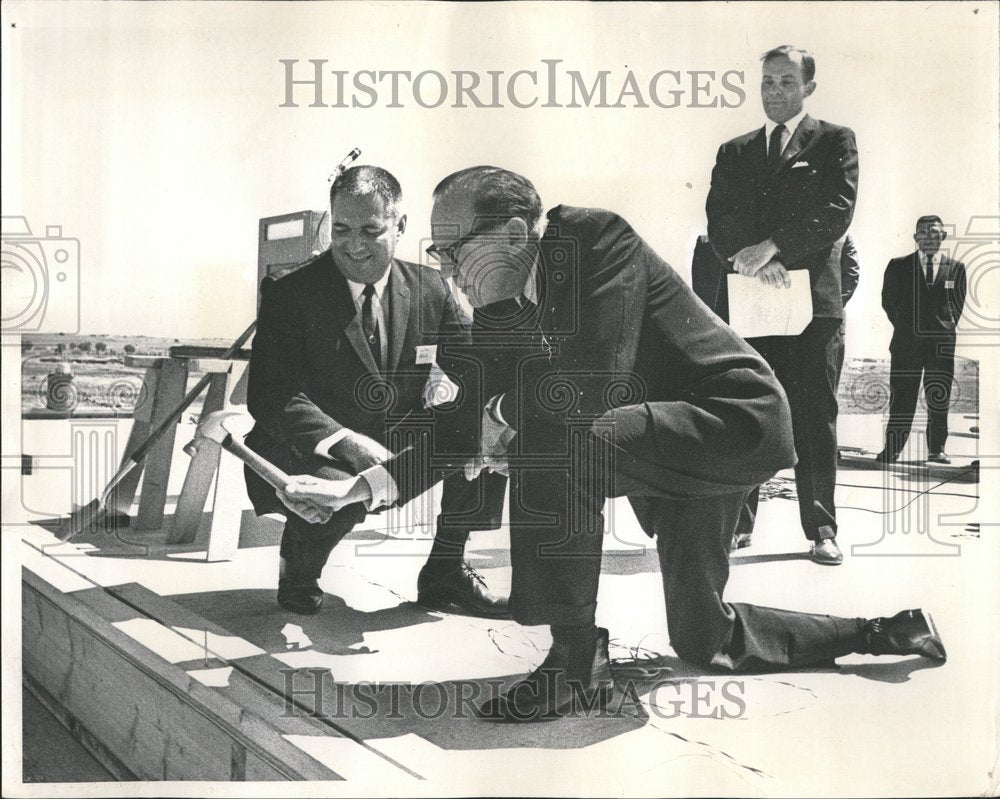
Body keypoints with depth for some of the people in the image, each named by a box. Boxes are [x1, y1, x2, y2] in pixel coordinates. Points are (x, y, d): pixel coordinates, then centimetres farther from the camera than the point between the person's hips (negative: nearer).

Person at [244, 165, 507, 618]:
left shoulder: (430, 288, 1)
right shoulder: (288, 295, -11)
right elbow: (270, 397, -19)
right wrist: (347, 443, -36)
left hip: (400, 452, 4)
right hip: (309, 457, -4)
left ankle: (444, 575, 4)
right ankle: (298, 573, 3)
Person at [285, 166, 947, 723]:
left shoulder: (597, 236, -20)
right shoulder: (499, 316, 2)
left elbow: (596, 379, -32)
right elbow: (467, 429, 6)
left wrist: (508, 414, -16)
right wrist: (358, 489, -3)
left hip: (737, 423, -9)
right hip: (670, 448, 9)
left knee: (553, 445, -31)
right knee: (701, 639, 18)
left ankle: (578, 659, -14)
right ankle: (882, 633, 39)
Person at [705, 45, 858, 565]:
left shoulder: (835, 141, 8)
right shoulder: (735, 152, 17)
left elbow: (836, 211, -7)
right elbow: (719, 222, 5)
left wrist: (771, 246, -15)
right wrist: (752, 260, -13)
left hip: (814, 299, -2)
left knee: (814, 419, 0)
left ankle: (821, 530, 7)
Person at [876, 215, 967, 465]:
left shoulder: (956, 267, 8)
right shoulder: (898, 266, 5)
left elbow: (958, 304, 14)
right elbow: (888, 302, 9)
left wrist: (946, 327, 7)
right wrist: (905, 326, 6)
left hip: (941, 343, 1)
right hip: (906, 342, -1)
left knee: (939, 399, 3)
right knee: (901, 398, -2)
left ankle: (937, 450, 13)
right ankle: (892, 450, 2)